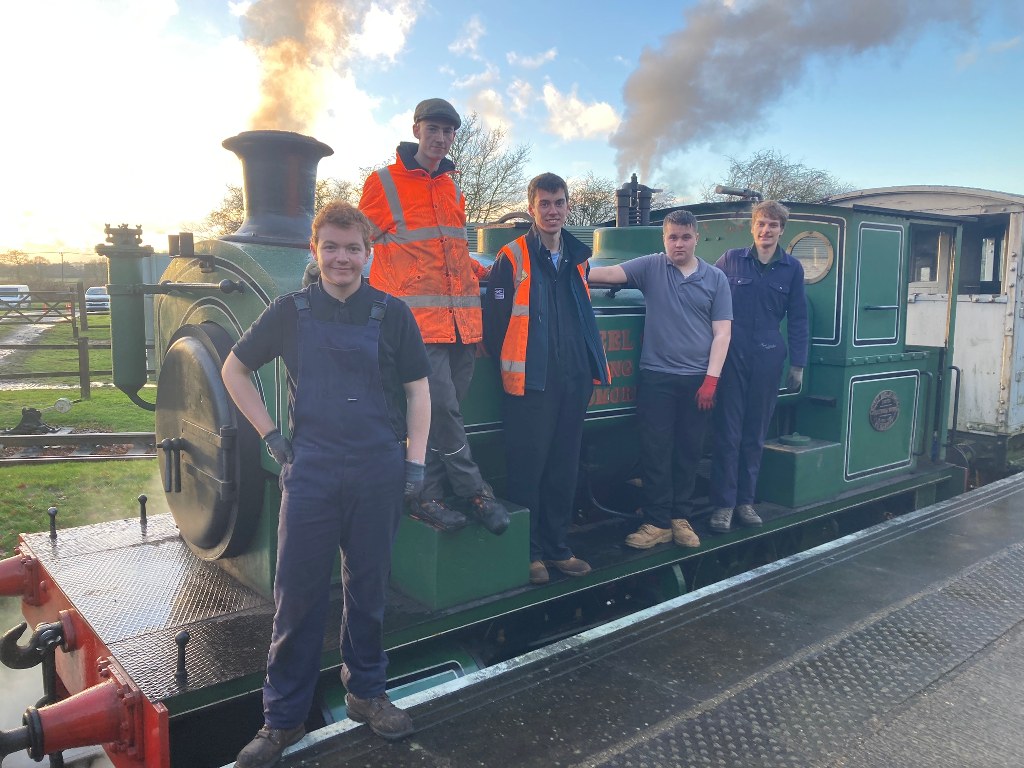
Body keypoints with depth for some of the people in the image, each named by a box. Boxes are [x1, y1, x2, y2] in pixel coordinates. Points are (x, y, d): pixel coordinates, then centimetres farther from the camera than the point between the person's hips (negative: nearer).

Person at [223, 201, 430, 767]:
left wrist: (415, 460, -2)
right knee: (297, 594, 5)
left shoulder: (392, 314, 0)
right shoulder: (291, 311, 2)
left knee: (368, 588, 13)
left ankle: (365, 692, 32)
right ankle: (282, 718, 21)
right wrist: (268, 433, 4)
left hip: (379, 472, 0)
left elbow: (418, 390, 4)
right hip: (310, 471, 0)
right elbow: (234, 369, 12)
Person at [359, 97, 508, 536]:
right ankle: (473, 491, 5)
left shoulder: (452, 188, 21)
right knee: (441, 410, -12)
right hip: (419, 317, -5)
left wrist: (487, 274, 18)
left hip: (462, 321, 6)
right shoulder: (384, 183, 5)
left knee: (443, 413, 6)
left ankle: (427, 498, 16)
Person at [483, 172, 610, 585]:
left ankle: (557, 547, 26)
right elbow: (494, 319, -7)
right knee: (528, 467, 1)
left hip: (573, 381, 6)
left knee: (564, 467, 13)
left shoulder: (577, 257, 13)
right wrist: (508, 365, -3)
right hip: (531, 383, -6)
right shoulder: (513, 257, -5)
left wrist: (591, 367, 17)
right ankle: (529, 551, 15)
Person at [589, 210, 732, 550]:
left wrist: (711, 379, -5)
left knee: (689, 451, 9)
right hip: (656, 376, -1)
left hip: (697, 379, 1)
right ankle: (657, 523, 11)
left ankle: (680, 518, 22)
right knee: (655, 451, 1)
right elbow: (609, 273, -9)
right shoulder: (651, 267, 4)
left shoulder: (715, 278, 6)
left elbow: (722, 332, 3)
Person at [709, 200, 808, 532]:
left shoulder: (792, 268, 7)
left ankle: (745, 500, 20)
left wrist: (797, 364, 6)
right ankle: (723, 504, 5)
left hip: (768, 356, 2)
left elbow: (797, 319, 9)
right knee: (728, 430, -2)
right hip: (732, 353, -2)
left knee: (756, 432, 9)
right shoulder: (731, 259, 3)